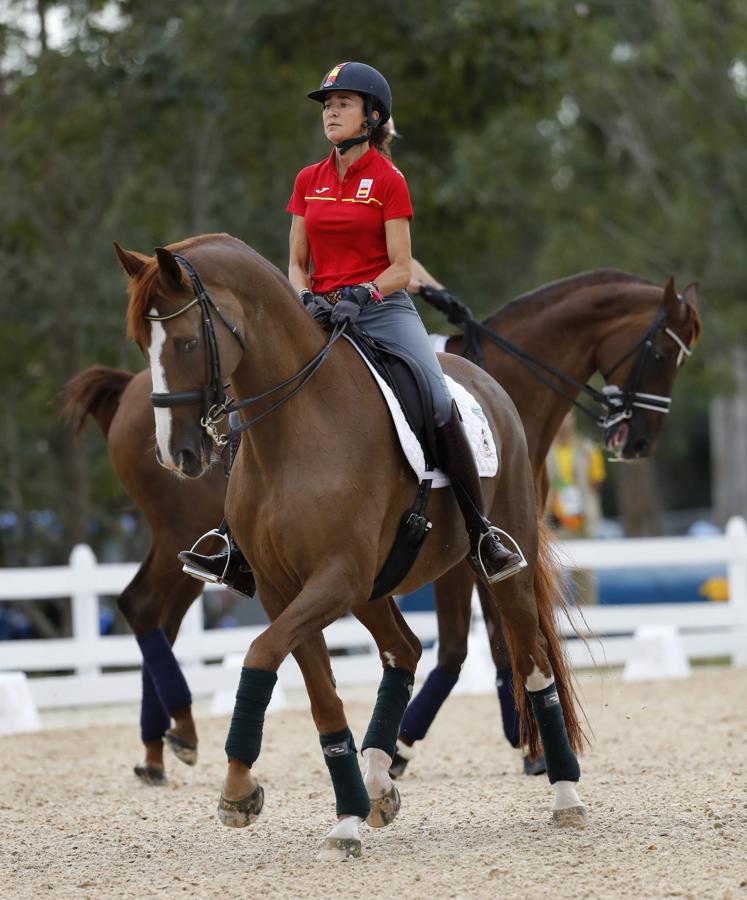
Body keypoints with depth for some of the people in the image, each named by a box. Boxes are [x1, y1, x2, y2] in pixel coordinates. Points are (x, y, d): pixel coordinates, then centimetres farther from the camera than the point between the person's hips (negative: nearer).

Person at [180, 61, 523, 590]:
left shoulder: (388, 180, -2)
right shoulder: (308, 181, 11)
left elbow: (401, 269, -6)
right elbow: (297, 263, 13)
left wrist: (360, 297, -22)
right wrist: (306, 300, -7)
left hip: (383, 309, -4)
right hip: (322, 315, 4)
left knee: (440, 404, -24)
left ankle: (482, 537, -18)